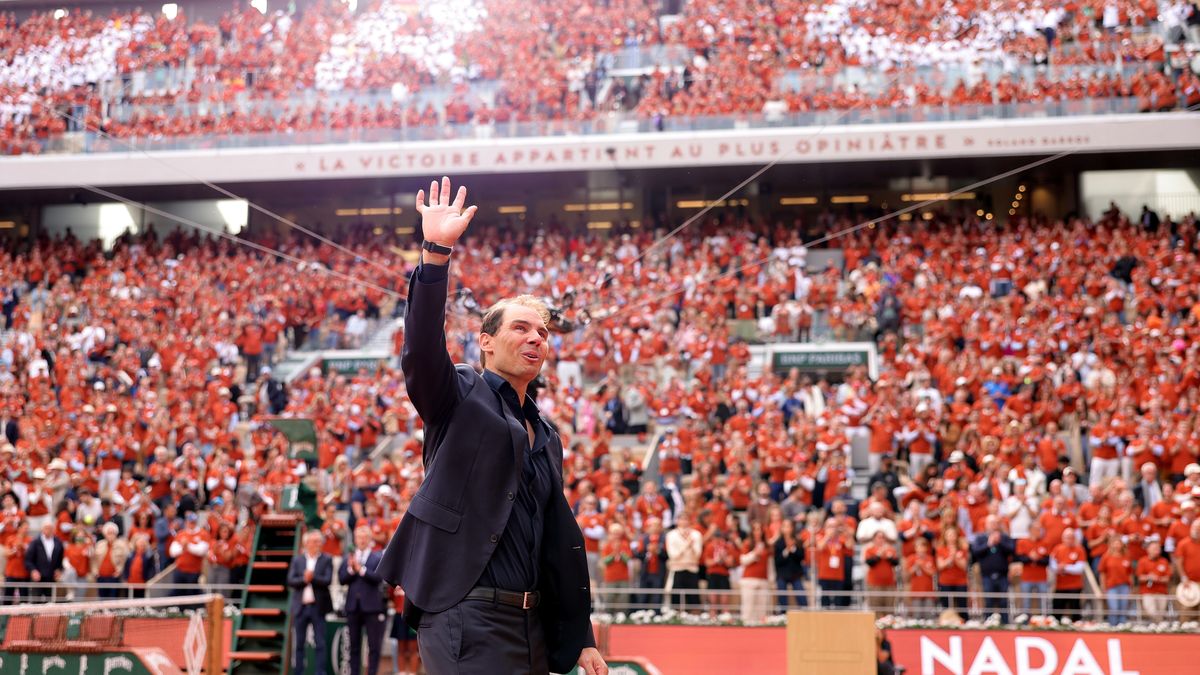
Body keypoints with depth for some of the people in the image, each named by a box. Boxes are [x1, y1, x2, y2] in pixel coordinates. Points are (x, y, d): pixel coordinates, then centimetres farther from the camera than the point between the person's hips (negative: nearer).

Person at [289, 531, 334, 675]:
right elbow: (290, 581, -2)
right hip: (300, 606, 2)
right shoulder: (297, 560, 9)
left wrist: (312, 577, -20)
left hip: (318, 607, -2)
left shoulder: (327, 560, 3)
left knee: (320, 644, -4)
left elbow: (328, 580, -9)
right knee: (299, 643, 6)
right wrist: (304, 579, -17)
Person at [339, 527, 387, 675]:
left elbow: (378, 577, -11)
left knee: (374, 645, -1)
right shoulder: (348, 557, 11)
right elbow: (341, 579, 2)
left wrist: (361, 569, -17)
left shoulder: (379, 557, 2)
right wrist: (351, 569, -14)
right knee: (354, 645, 8)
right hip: (353, 606, 3)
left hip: (372, 607, -3)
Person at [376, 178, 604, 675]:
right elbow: (422, 351, -21)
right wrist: (436, 254, -33)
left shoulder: (546, 436, 18)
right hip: (466, 621, -7)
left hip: (532, 626, 7)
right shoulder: (461, 398, 1)